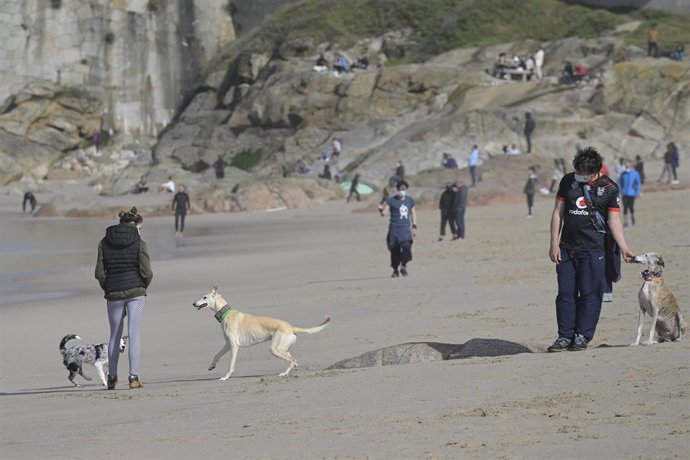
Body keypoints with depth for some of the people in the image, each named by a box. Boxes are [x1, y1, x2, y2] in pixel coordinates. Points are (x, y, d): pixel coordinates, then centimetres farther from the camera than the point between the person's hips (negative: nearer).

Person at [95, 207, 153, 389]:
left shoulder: (104, 243, 2)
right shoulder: (139, 242, -5)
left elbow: (99, 273, -1)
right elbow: (147, 272, -9)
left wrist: (108, 290, 12)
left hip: (113, 293, 3)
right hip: (135, 292, -3)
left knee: (115, 335, 15)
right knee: (134, 334, -1)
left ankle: (112, 377, 18)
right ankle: (133, 377, -7)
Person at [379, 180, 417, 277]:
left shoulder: (410, 200, 11)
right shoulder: (391, 201, -1)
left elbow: (413, 214, 20)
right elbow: (384, 212, -9)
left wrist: (414, 227, 14)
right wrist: (381, 210, -32)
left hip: (406, 229, 2)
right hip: (394, 229, -2)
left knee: (407, 246, -18)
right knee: (395, 250, 0)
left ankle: (403, 266, 1)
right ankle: (395, 270, 14)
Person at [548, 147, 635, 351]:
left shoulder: (609, 188, -2)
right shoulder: (568, 181, 5)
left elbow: (614, 221, -1)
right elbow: (558, 212, 9)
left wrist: (624, 248, -10)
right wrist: (554, 244, 3)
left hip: (592, 250, -3)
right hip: (566, 248, 3)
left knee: (589, 294, -2)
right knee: (565, 293, 3)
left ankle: (583, 336, 5)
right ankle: (565, 336, 8)